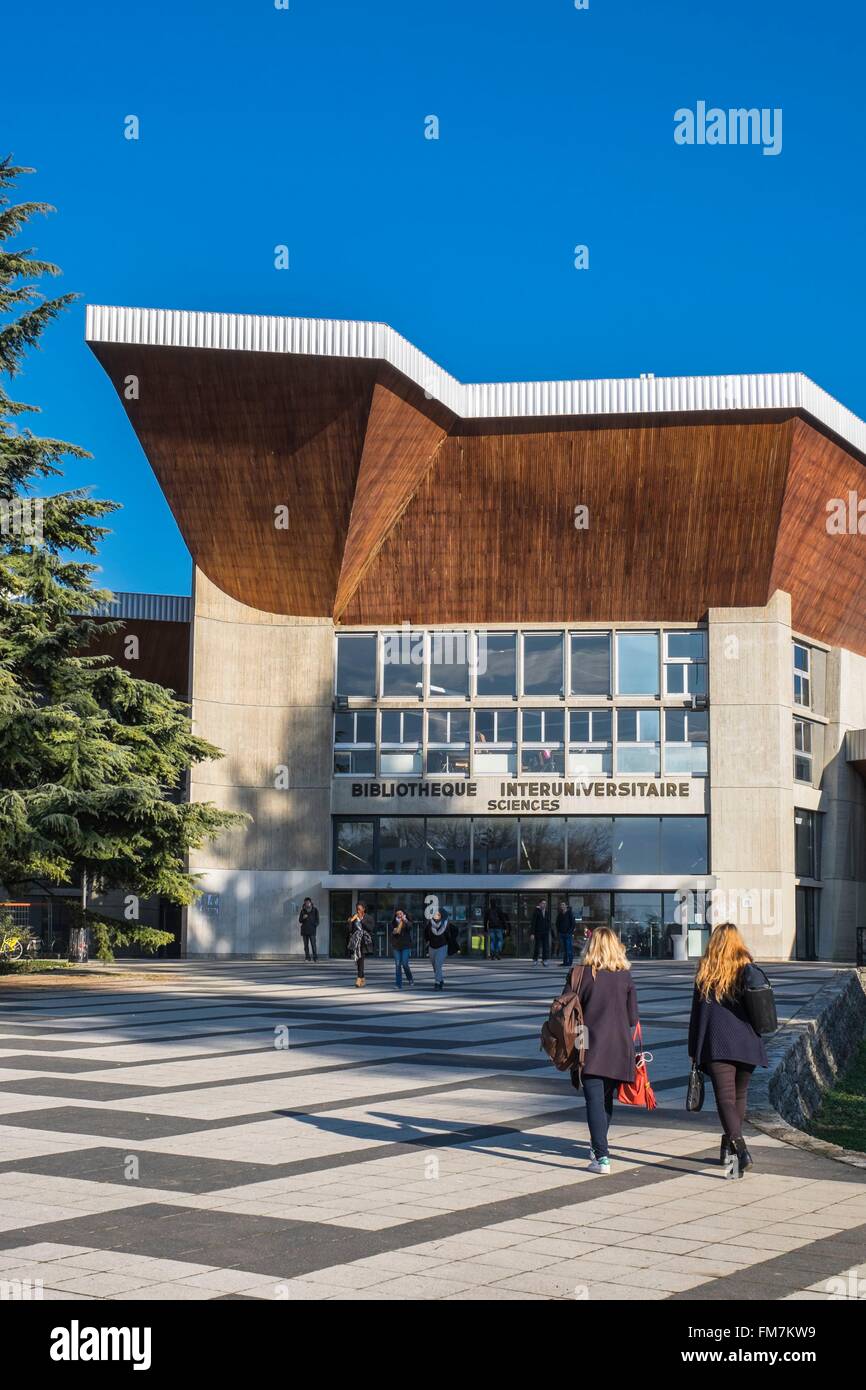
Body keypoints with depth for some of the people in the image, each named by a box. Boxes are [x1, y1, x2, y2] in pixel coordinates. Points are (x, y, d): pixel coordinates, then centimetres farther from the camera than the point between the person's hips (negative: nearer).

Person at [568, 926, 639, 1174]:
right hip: (619, 1048, 3)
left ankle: (601, 1157, -14)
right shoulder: (625, 976, 2)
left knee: (594, 1101, -5)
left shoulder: (579, 974, -6)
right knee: (606, 1098, 19)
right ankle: (598, 1146, 35)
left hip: (590, 1047, -3)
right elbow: (633, 1018, 3)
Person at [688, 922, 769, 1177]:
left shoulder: (705, 973, 6)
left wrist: (693, 1050, 13)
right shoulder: (746, 970, 4)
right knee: (739, 1095, 18)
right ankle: (729, 1146, 29)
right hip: (745, 1043, 2)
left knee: (725, 1097, -8)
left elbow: (696, 1013, 8)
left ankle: (739, 1148, -28)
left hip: (716, 1044, -2)